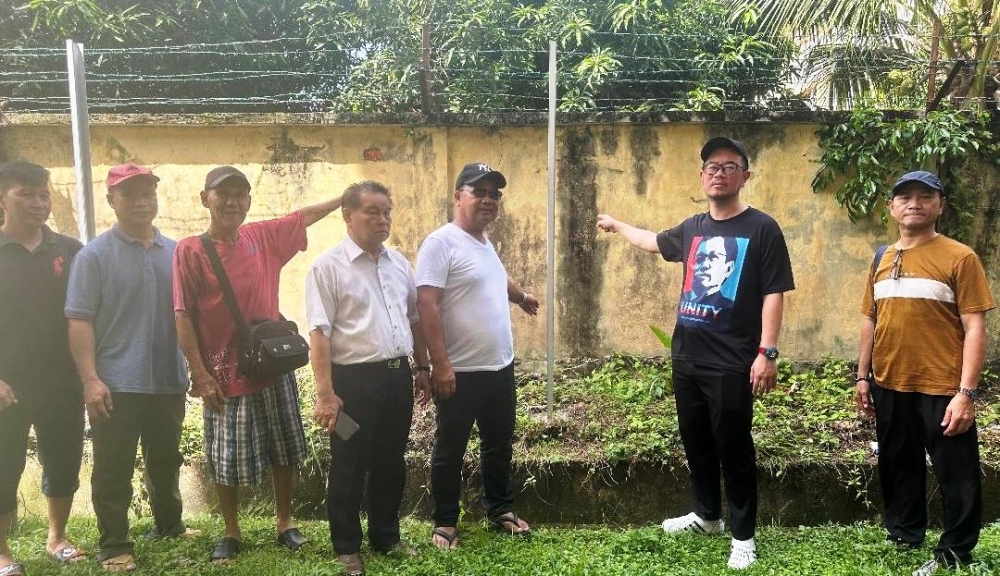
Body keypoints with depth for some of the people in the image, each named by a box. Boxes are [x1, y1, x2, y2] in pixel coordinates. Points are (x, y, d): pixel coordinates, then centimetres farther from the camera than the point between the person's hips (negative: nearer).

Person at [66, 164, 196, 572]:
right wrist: (90, 379, -17)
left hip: (168, 381, 5)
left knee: (166, 461, 19)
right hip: (117, 384, -4)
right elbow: (79, 321, -10)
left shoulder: (175, 252, 7)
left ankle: (169, 525, 36)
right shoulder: (95, 255, -6)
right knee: (113, 470, 4)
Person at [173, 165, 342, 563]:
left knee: (283, 452, 14)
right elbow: (183, 317, -11)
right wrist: (201, 374, -14)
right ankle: (231, 533, 29)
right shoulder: (190, 251, -9)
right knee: (226, 460, 9)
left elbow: (306, 216, 14)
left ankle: (284, 523, 32)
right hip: (223, 373, -3)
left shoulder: (265, 237, 1)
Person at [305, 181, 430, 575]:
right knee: (349, 468, 7)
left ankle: (386, 537, 34)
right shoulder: (328, 267, -10)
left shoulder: (399, 263, 10)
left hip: (398, 375, 6)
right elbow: (319, 333, -14)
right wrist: (326, 393, -18)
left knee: (391, 464, 17)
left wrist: (422, 368, 15)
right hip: (354, 379, -6)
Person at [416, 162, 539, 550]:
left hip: (500, 367, 8)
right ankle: (445, 522, 23)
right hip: (461, 372, -8)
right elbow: (426, 305, -21)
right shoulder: (441, 242, -14)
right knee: (450, 451, 8)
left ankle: (500, 509, 36)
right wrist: (441, 364, -25)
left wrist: (521, 296, 50)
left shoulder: (485, 243, 12)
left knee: (499, 445, 20)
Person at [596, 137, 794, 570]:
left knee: (734, 449, 2)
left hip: (731, 364, -6)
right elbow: (655, 242, 32)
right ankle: (706, 516, 36)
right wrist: (617, 226, 44)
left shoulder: (761, 229, -7)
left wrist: (767, 352, -19)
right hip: (687, 359, 6)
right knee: (696, 443, 17)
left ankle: (743, 536, 17)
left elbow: (774, 293, -11)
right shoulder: (692, 229, 11)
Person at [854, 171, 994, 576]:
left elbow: (975, 327, -11)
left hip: (942, 388, -5)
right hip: (890, 387, 5)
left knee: (956, 476, 6)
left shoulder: (959, 257, -8)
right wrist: (863, 376, 12)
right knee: (897, 467, 18)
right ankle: (903, 536, 36)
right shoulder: (882, 260, 9)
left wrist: (966, 392, -17)